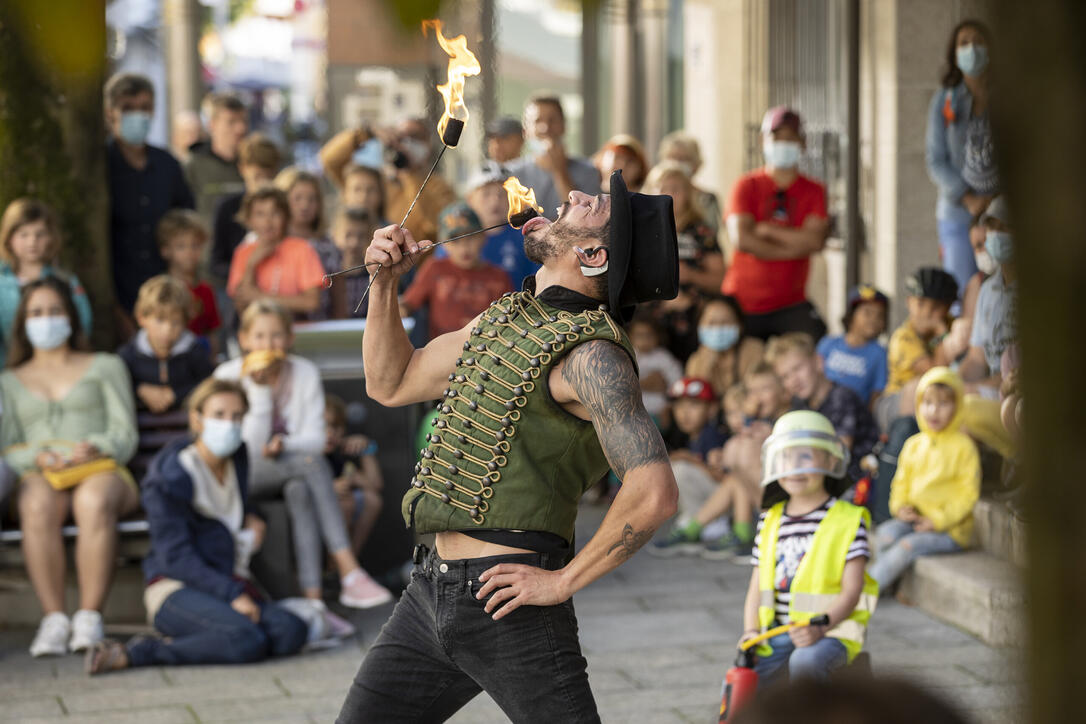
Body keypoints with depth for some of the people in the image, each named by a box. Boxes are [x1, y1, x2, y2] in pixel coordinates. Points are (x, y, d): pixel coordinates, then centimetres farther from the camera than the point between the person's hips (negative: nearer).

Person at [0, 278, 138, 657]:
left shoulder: (105, 367, 23)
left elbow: (125, 435, 11)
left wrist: (96, 448, -12)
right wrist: (36, 458, -9)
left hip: (101, 471, -1)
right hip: (40, 476, 1)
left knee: (95, 501, -41)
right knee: (38, 506, -40)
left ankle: (89, 617, -42)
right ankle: (53, 618, -41)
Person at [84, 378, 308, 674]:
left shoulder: (238, 458, 12)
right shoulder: (172, 475, -11)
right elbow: (176, 558, -15)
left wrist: (252, 517, 14)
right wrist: (232, 594, -22)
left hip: (230, 583, 8)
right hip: (175, 589, -8)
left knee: (292, 631, -22)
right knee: (246, 640, -35)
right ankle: (139, 652, -21)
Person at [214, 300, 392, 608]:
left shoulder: (305, 372, -1)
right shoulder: (229, 375, -9)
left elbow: (316, 439, -3)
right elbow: (252, 446, -14)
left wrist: (284, 444, -24)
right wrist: (260, 390, -22)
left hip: (294, 470, 3)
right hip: (245, 474, -3)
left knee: (299, 488, -34)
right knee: (312, 463, -32)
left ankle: (312, 593, -40)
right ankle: (349, 573, -41)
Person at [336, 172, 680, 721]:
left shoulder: (590, 352, -15)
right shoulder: (502, 317, 13)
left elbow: (654, 493, -26)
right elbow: (390, 384, 24)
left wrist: (563, 581, -17)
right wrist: (385, 281, 10)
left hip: (505, 599, -8)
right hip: (429, 593, 9)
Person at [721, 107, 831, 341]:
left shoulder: (813, 191, 5)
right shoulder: (747, 186, 0)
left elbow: (816, 240, -11)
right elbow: (741, 239, -16)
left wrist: (767, 230, -10)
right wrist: (794, 247, -11)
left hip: (790, 304, 1)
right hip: (743, 303, -1)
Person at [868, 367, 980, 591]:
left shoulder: (963, 447, -7)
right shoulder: (914, 444, 12)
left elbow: (968, 493, -10)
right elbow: (901, 481, 19)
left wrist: (938, 520, -16)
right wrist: (901, 507, -2)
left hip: (950, 530, -6)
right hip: (915, 519, 6)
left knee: (909, 545, -26)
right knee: (885, 534, -23)